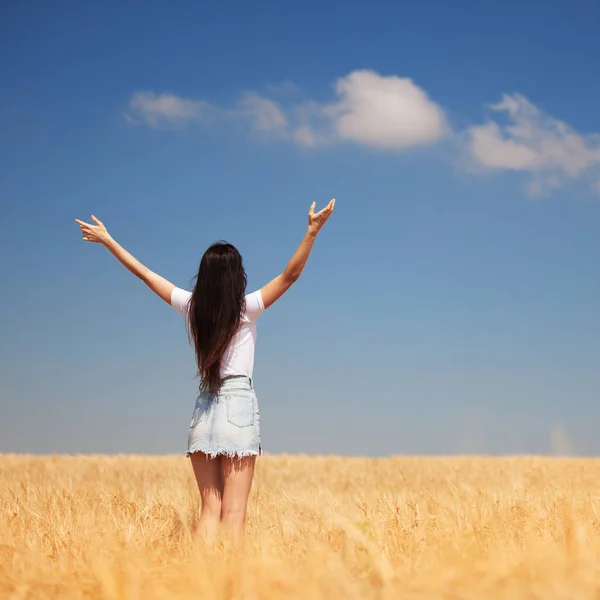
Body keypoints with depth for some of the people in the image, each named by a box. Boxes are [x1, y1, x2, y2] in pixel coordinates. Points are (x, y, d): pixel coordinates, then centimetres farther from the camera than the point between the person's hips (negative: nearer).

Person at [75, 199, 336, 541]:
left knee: (210, 508, 7)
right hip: (239, 404, -4)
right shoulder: (246, 308, -6)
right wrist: (312, 232, -17)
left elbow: (144, 273, 13)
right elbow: (290, 275, -12)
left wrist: (107, 240, 22)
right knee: (234, 512, -5)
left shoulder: (192, 306, 4)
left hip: (205, 408, 4)